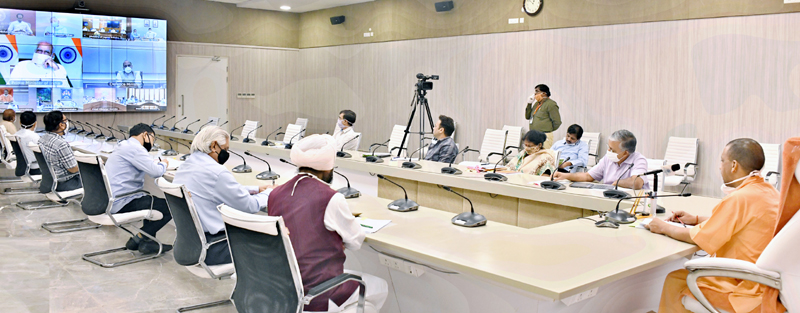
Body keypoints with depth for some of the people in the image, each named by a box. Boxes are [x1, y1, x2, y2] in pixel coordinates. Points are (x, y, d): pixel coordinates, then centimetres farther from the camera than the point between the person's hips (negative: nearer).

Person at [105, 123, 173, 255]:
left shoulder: (124, 145, 20)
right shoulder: (134, 148, -14)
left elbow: (147, 166, 33)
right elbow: (156, 172, -21)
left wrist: (158, 164, 16)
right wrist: (163, 164, 0)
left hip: (111, 200, 11)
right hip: (122, 203, -11)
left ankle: (147, 241, 19)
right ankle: (139, 239, -2)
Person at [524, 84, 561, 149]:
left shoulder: (551, 104, -8)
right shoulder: (536, 104, 18)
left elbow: (557, 122, -10)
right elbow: (527, 117, 19)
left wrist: (548, 130, 0)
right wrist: (529, 104, 9)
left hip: (544, 136, -8)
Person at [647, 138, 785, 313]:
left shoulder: (739, 199, -23)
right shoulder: (768, 191, 5)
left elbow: (698, 238, -15)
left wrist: (664, 228, 0)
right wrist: (696, 219, 19)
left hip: (749, 291, -9)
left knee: (675, 281, 4)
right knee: (691, 271, 21)